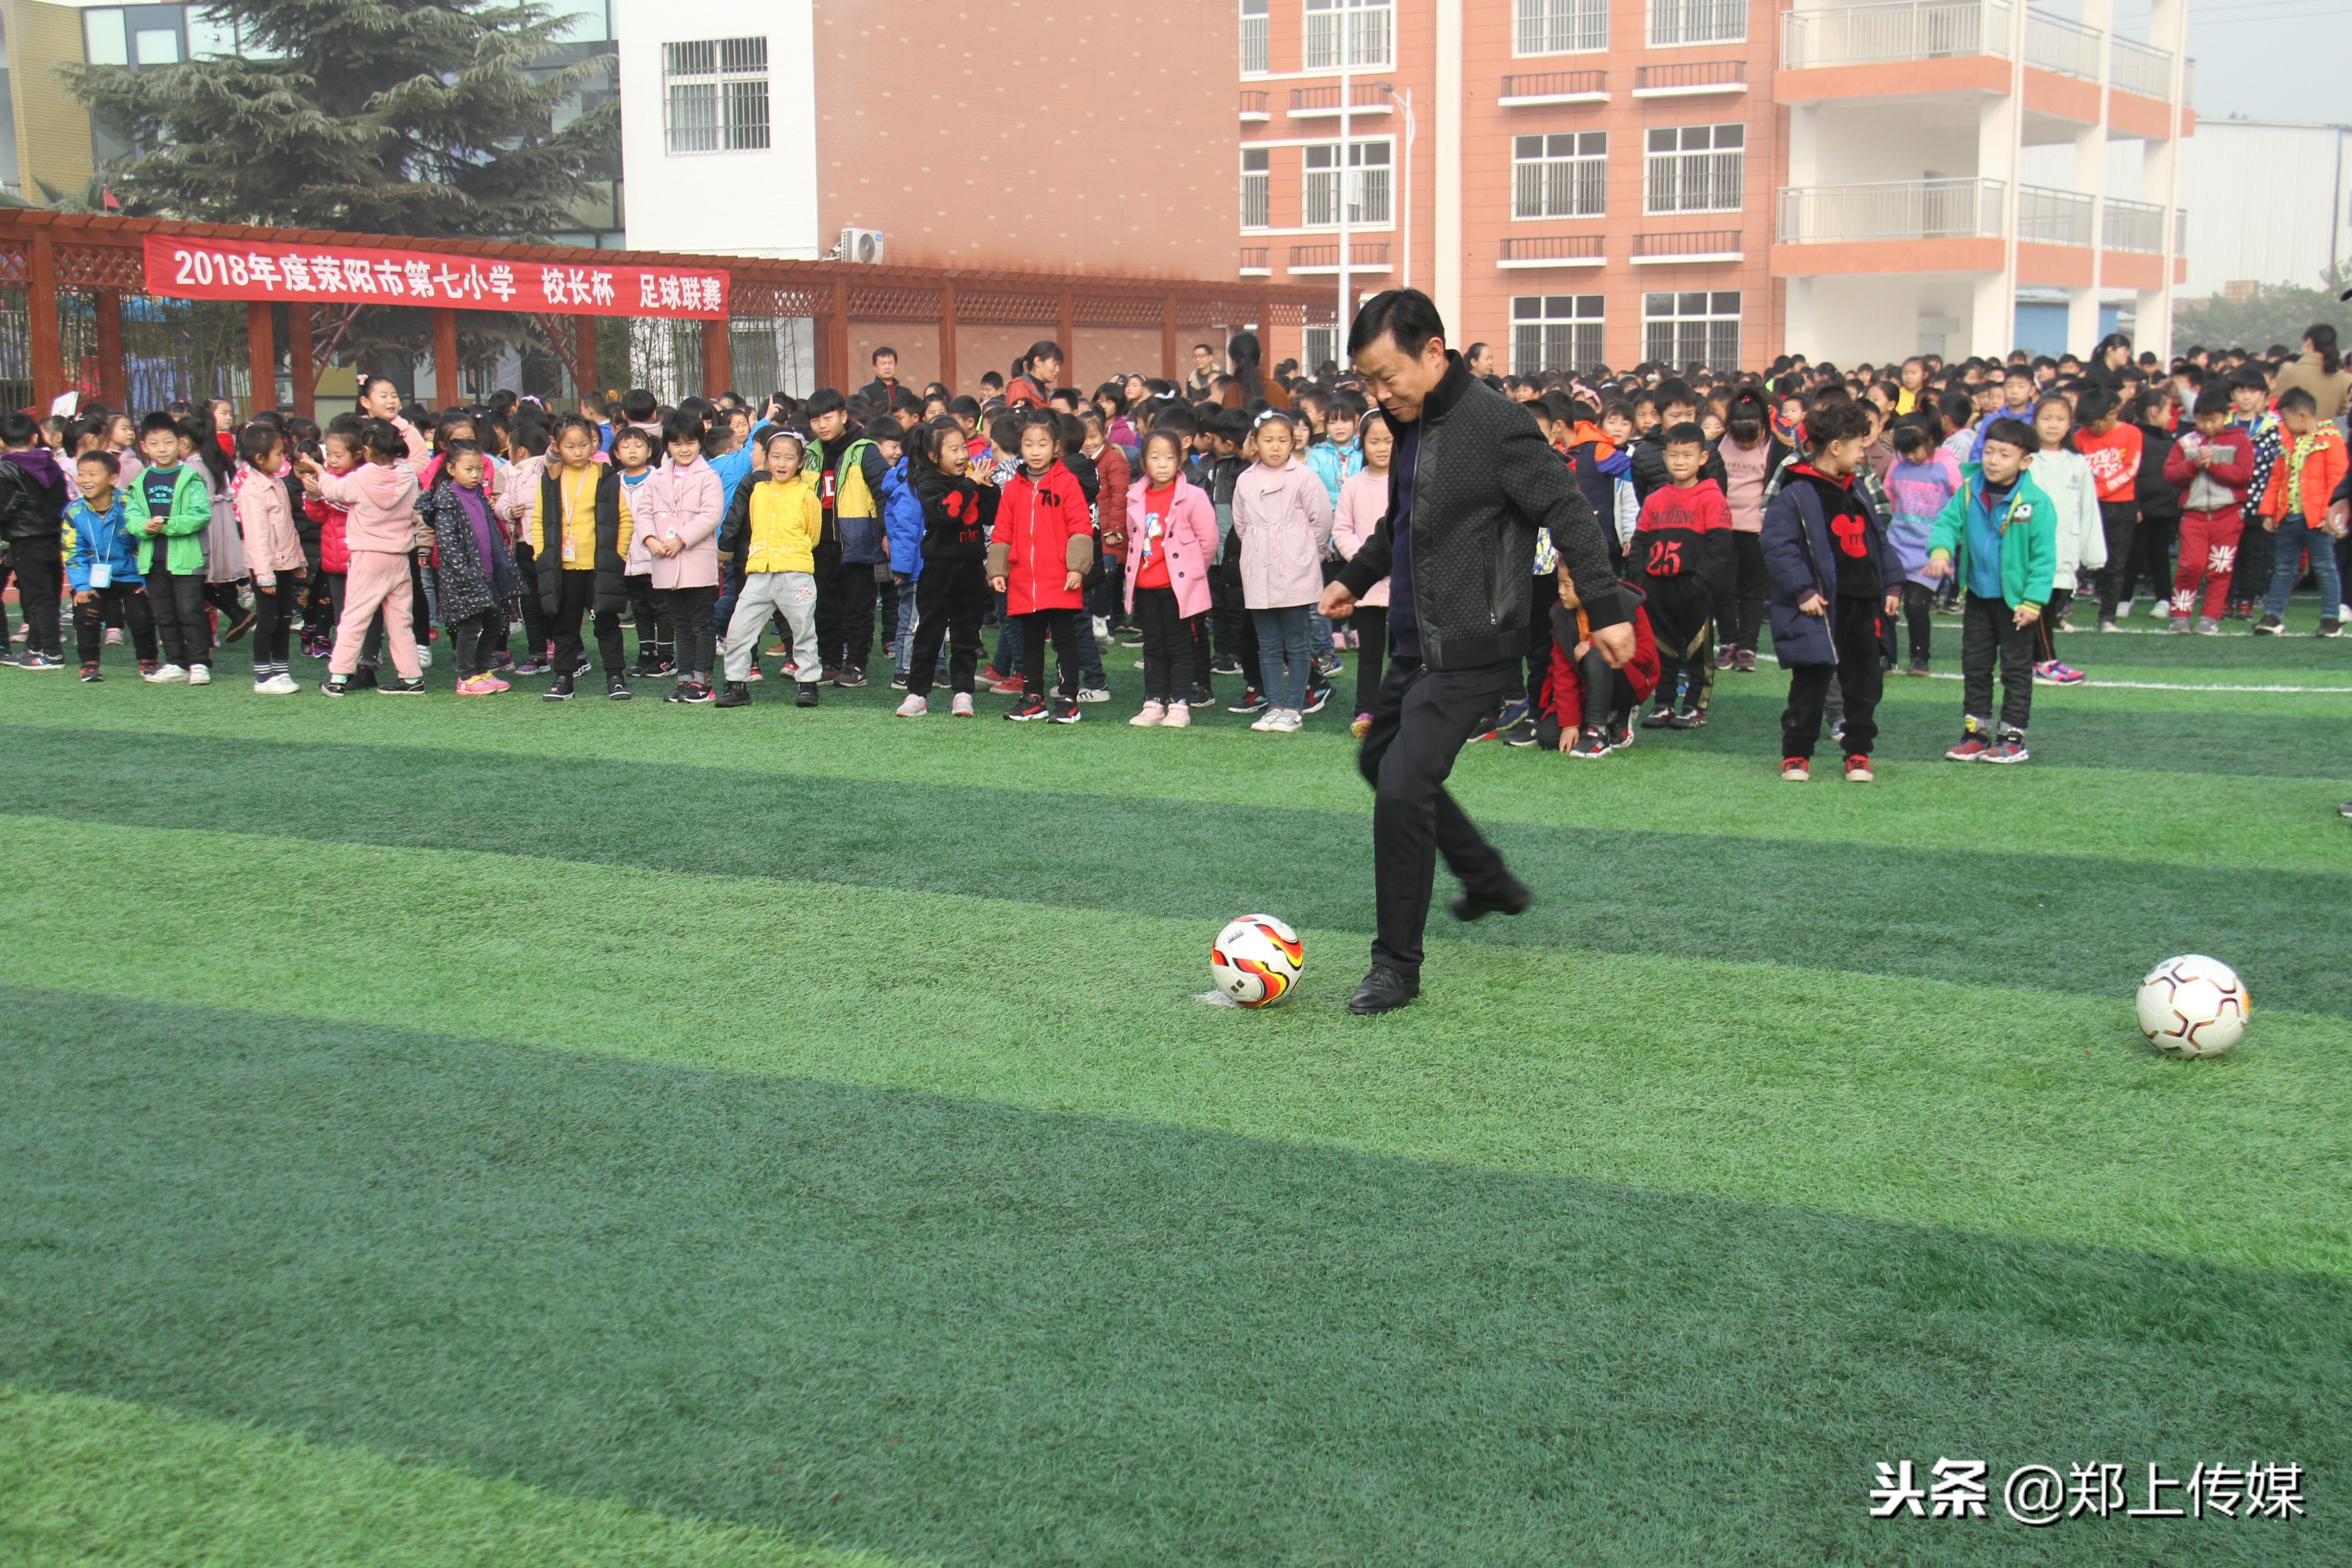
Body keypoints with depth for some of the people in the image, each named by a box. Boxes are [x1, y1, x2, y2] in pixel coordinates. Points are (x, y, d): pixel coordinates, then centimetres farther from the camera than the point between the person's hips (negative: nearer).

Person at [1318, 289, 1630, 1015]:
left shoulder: (1496, 423, -18)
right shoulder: (1414, 422, 9)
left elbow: (1568, 512, -19)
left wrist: (1607, 610, -22)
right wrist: (1355, 577, 27)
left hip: (1472, 649, -10)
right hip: (1418, 642, 10)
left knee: (1403, 788, -17)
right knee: (1378, 761, 24)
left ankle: (1397, 966, -4)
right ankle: (1490, 881, 40)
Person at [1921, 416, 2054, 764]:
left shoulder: (2036, 502, -16)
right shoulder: (1969, 492, -4)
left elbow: (2044, 556, -13)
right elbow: (1948, 521, 0)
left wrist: (2033, 601, -16)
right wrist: (1940, 550, -23)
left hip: (2015, 599, -4)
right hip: (1977, 595, 5)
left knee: (2016, 668, 6)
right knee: (1975, 664, 12)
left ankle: (2013, 735, 14)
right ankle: (1976, 730, 22)